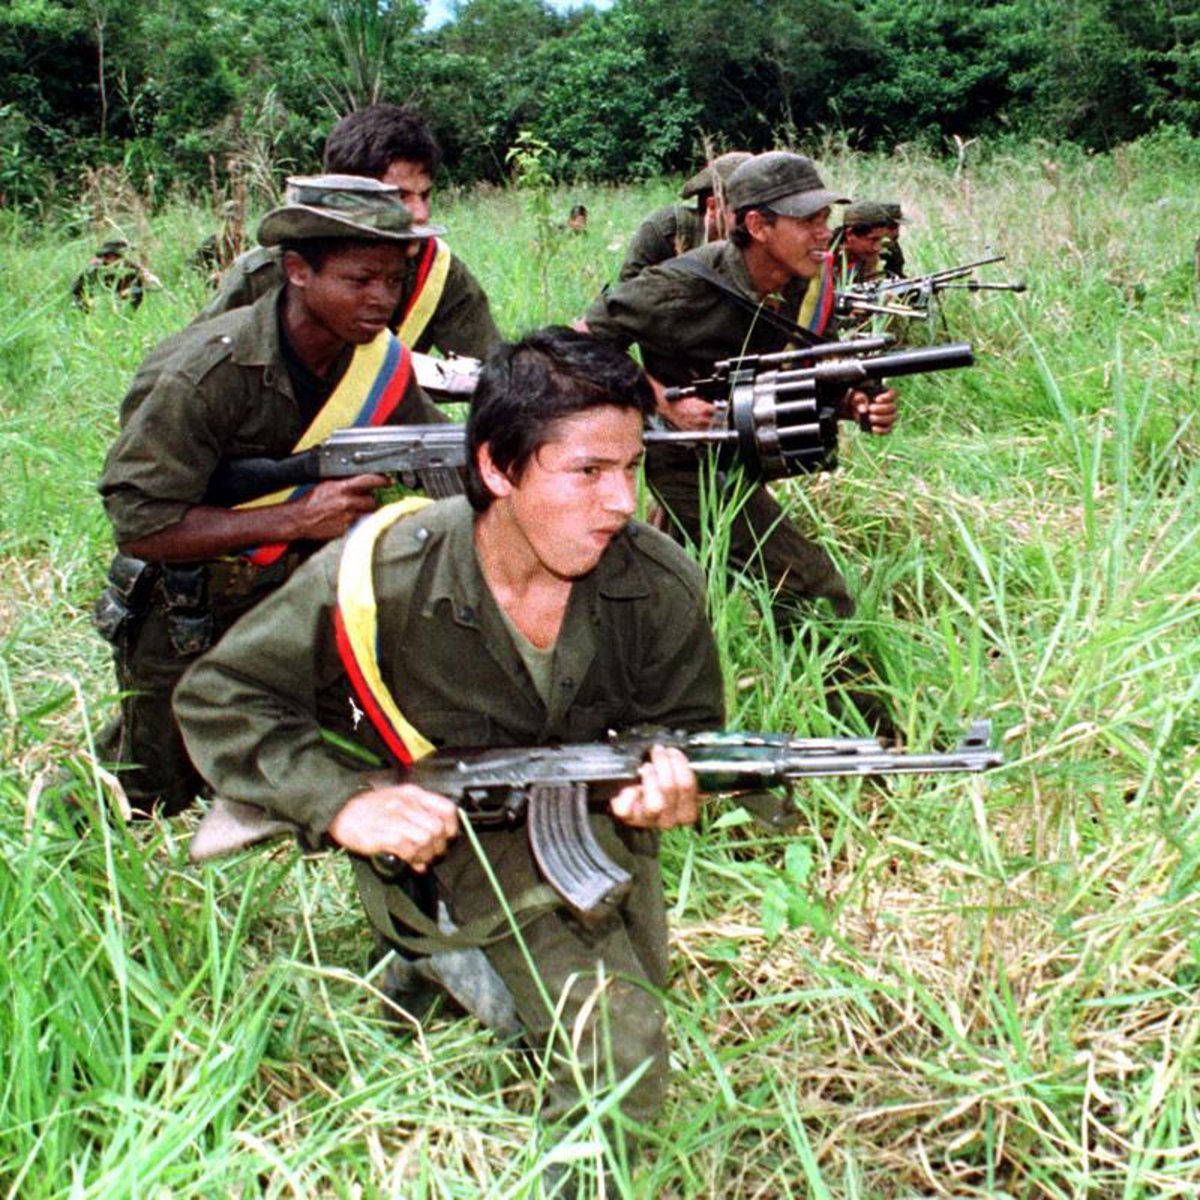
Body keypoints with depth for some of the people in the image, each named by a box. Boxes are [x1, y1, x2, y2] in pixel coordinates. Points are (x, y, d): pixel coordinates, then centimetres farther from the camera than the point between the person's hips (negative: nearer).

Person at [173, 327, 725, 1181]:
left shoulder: (660, 585, -18)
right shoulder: (379, 579, -26)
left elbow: (684, 723, -1)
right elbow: (218, 698, -15)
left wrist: (669, 777, -26)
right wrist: (342, 804, -28)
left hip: (601, 828, 5)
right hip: (448, 833, -4)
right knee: (620, 1063, -21)